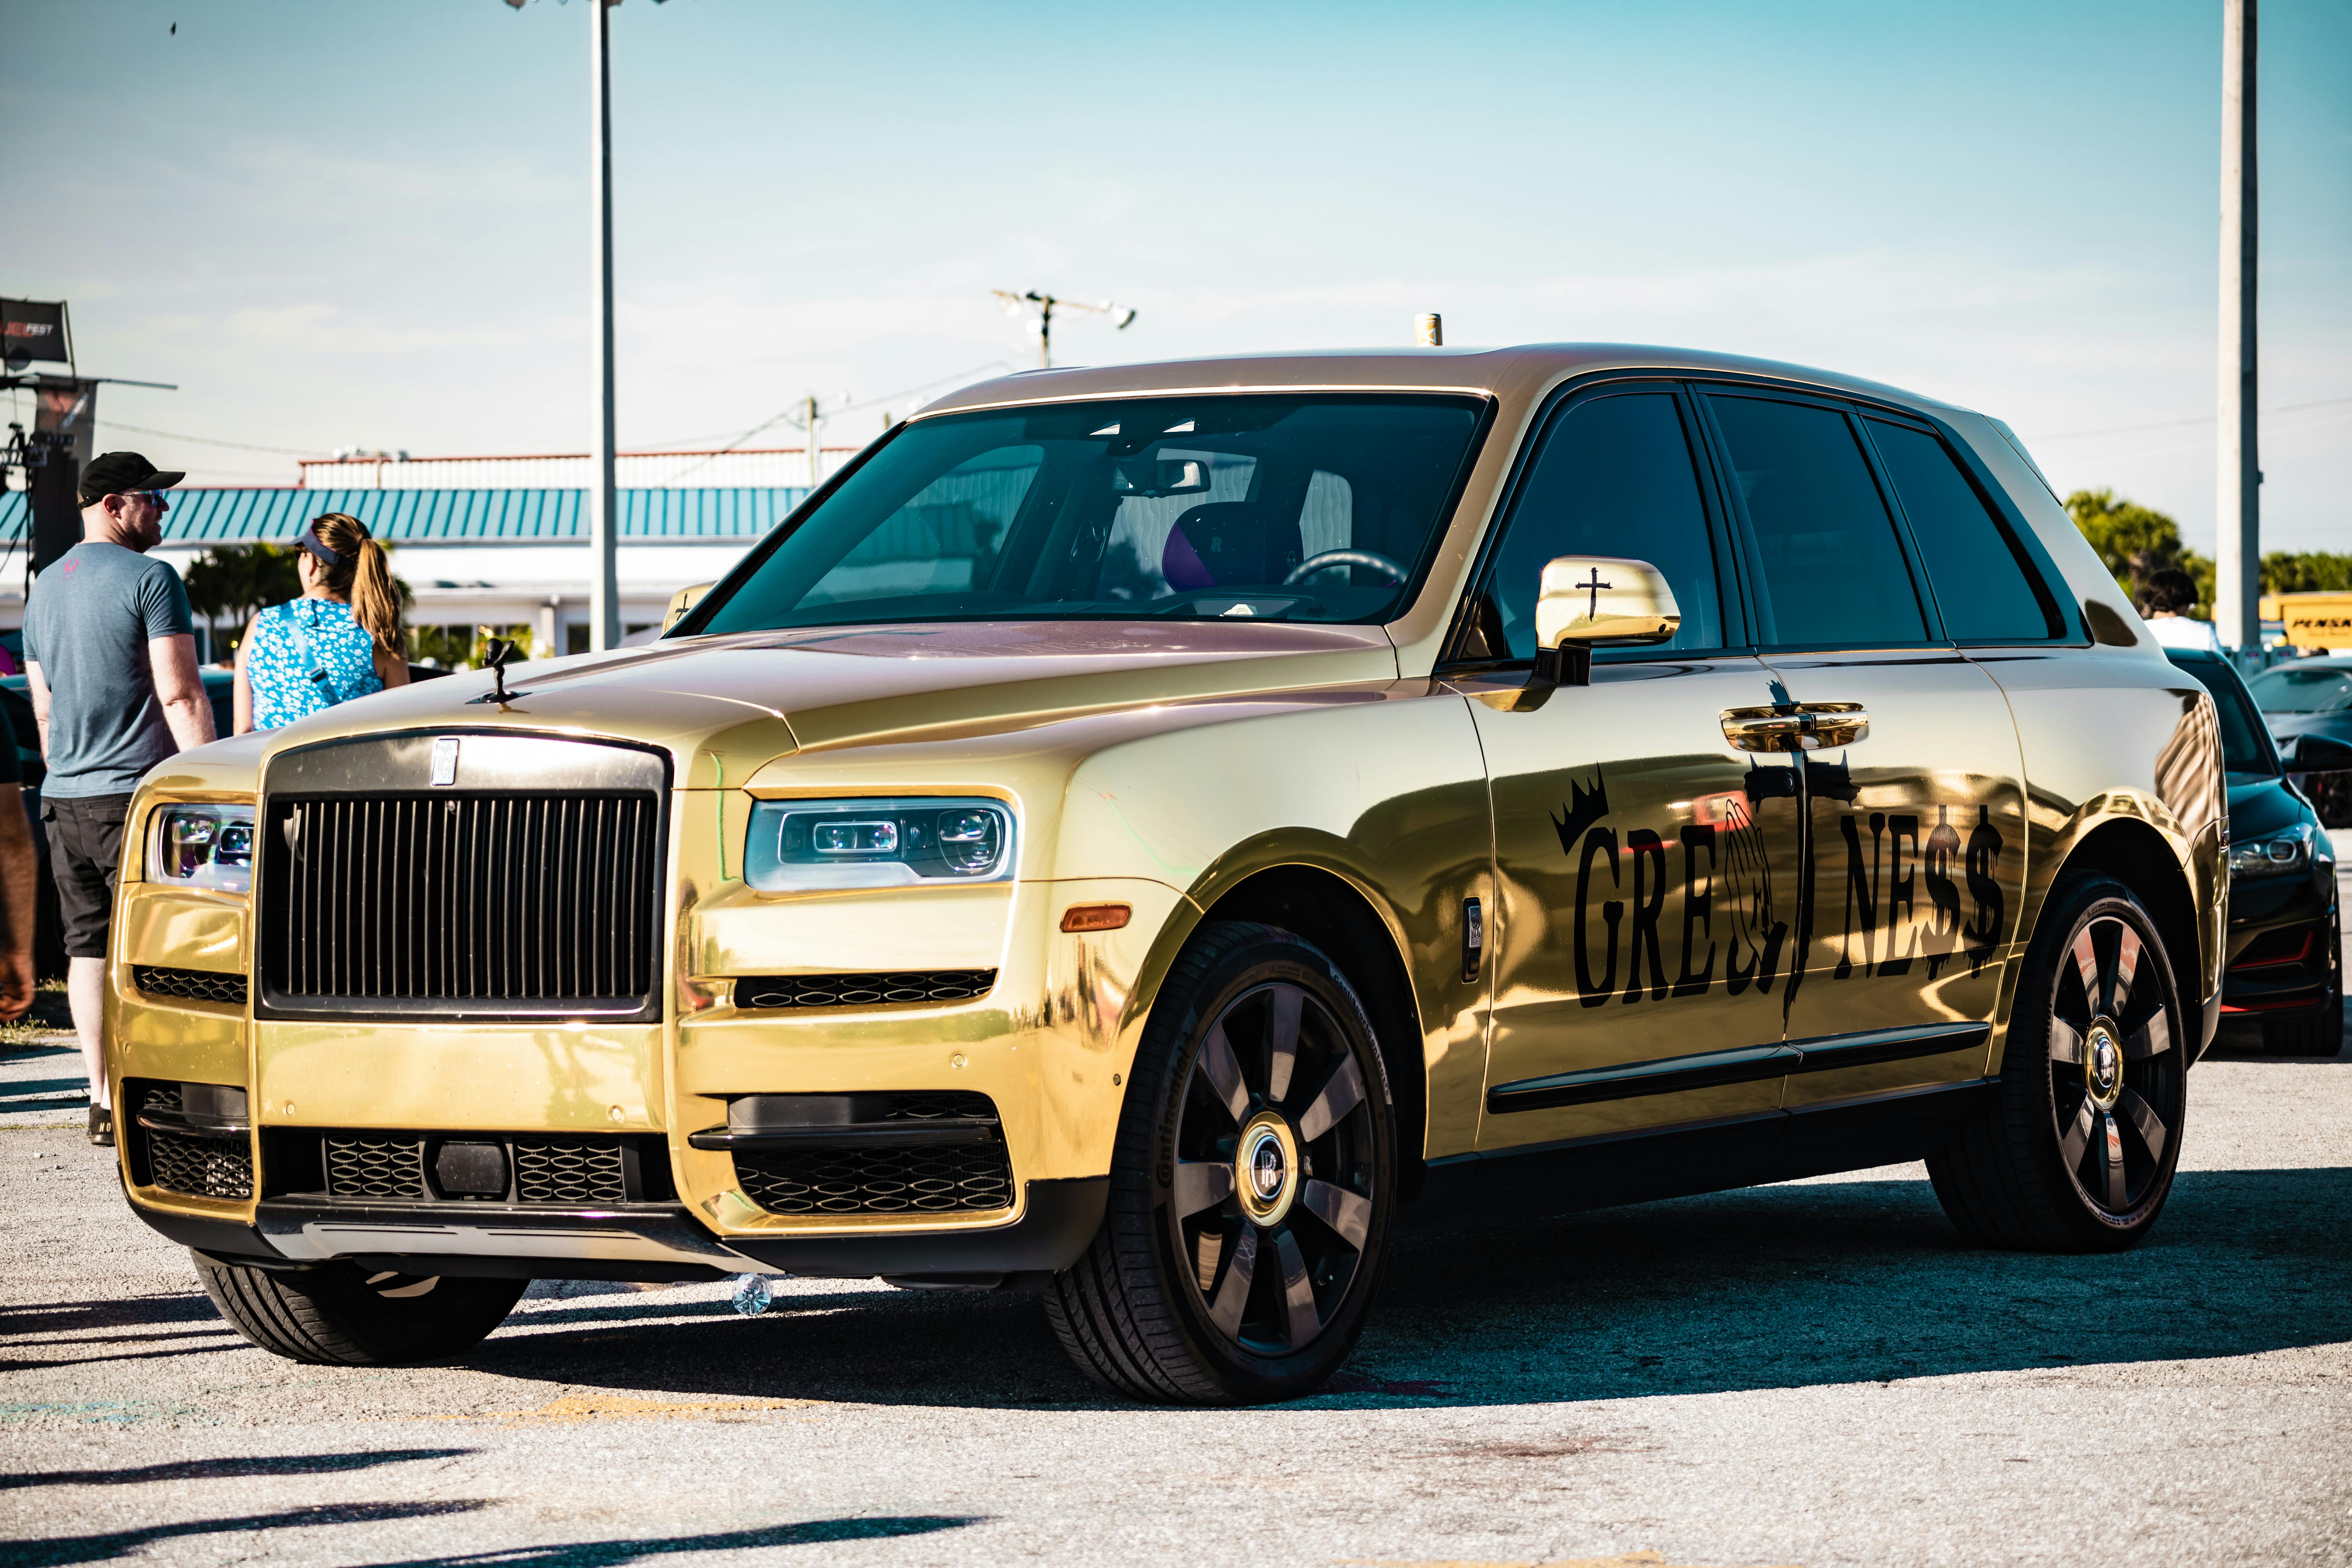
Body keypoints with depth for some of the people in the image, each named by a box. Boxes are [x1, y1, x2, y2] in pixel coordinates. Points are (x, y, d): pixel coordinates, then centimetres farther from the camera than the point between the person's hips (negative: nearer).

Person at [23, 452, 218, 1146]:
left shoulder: (45, 587, 15)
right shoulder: (151, 579, -8)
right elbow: (180, 696, -14)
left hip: (64, 799, 7)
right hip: (137, 793, -7)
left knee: (88, 947, 8)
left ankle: (103, 1102, 9)